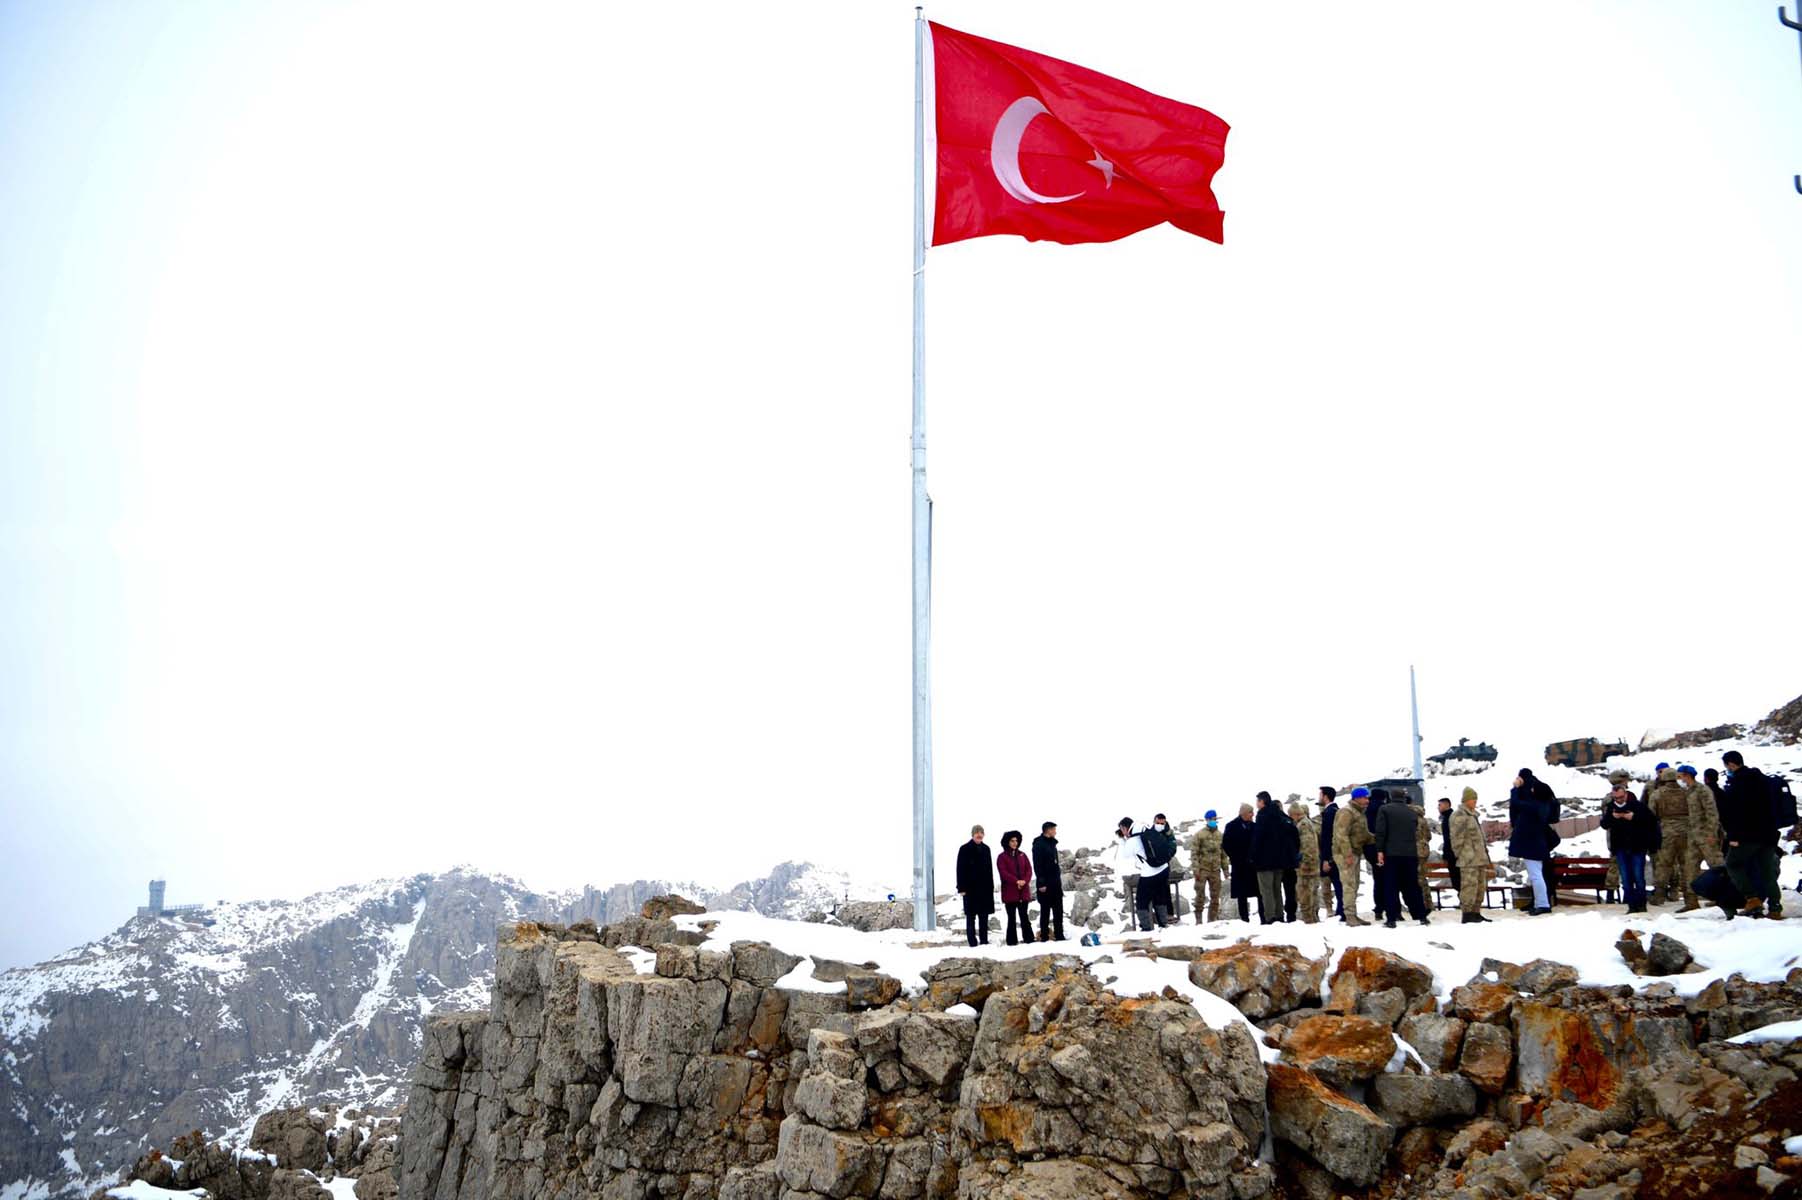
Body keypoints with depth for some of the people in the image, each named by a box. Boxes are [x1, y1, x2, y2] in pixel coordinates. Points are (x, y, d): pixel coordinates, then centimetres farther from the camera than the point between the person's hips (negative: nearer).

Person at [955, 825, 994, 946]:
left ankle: (984, 941, 13)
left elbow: (989, 869, 15)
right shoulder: (965, 849, -4)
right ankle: (972, 942, 1)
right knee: (971, 917, -1)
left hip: (985, 888, 5)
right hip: (970, 888, -5)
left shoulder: (986, 849, 10)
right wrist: (962, 888, -12)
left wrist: (991, 886, 10)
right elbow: (960, 869, -7)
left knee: (984, 916, 8)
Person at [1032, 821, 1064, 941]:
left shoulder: (1052, 843, 15)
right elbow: (1037, 865, -16)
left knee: (1058, 911, 8)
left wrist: (1059, 879, 18)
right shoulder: (1039, 844, -11)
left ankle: (1059, 935, 12)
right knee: (1045, 911, -2)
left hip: (1055, 883, 8)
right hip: (1045, 884, -8)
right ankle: (1044, 936, 3)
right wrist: (1041, 883, -20)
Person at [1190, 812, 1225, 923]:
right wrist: (1195, 868, -15)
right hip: (1202, 869, -5)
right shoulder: (1199, 834, -4)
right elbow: (1194, 852, -8)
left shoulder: (1220, 835, 11)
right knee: (1200, 895, -5)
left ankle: (1213, 918, 17)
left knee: (1215, 896, 8)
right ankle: (1198, 920, 0)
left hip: (1215, 869, 5)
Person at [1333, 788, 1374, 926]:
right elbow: (1342, 835, -21)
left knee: (1354, 886, 13)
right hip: (1345, 854, -10)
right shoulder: (1347, 813, -14)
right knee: (1350, 885, -11)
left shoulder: (1360, 813, 18)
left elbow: (1365, 835, 21)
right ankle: (1350, 916, -10)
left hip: (1356, 853, 10)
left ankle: (1352, 915, 19)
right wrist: (1348, 854, -25)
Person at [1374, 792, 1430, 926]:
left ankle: (1391, 919, -5)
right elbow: (1416, 833, 17)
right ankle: (1421, 916, 14)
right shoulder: (1413, 812, 13)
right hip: (1410, 854, 4)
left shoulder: (1384, 810, -1)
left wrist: (1380, 850, -9)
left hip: (1391, 853, -3)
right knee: (1412, 886, 13)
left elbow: (1380, 831, -9)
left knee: (1391, 887, -1)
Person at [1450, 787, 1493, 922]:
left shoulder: (1472, 815, 21)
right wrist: (1460, 854, -14)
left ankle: (1476, 912, 18)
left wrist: (1485, 854, 24)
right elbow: (1457, 838, -14)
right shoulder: (1459, 816, -11)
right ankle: (1467, 914, -8)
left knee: (1480, 886, 12)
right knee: (1470, 885, -11)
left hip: (1479, 859, 10)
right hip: (1468, 861, -10)